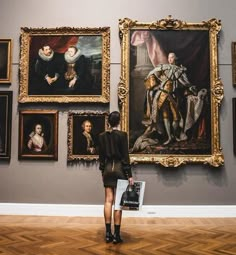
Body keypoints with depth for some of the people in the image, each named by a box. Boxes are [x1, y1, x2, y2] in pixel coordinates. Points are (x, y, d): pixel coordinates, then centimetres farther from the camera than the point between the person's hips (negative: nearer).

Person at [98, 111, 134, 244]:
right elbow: (125, 156, -11)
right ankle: (117, 234, 5)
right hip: (119, 168, -4)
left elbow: (101, 155, 9)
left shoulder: (102, 136, 3)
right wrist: (129, 174, -7)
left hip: (108, 168, 4)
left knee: (108, 200, 7)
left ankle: (108, 233, 11)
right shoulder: (122, 135, -10)